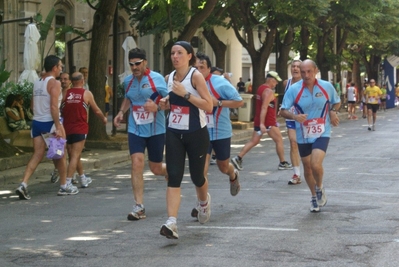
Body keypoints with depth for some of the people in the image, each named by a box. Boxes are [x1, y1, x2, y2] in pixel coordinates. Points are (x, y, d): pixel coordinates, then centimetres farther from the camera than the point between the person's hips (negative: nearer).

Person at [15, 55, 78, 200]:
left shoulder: (37, 83, 13)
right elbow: (54, 106, -20)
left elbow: (34, 105, 16)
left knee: (37, 155, 3)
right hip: (50, 122, -7)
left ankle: (23, 184, -13)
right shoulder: (54, 83, -11)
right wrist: (58, 127, -21)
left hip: (37, 122, 7)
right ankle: (64, 186, 18)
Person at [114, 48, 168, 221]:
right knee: (137, 164, -14)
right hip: (135, 129, 3)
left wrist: (157, 107, -27)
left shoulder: (156, 78, -9)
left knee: (156, 168, 8)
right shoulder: (128, 81, 6)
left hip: (156, 130, -3)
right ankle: (139, 207, -11)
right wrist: (121, 112, 10)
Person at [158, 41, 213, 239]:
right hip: (174, 133, 4)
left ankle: (204, 201, 46)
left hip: (196, 134, -4)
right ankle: (171, 223, -17)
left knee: (196, 176, 11)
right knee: (173, 177, -10)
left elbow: (209, 107, -18)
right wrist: (166, 103, 1)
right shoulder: (169, 78, 5)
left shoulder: (196, 76, -12)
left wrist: (185, 94, -24)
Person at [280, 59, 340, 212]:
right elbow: (283, 111, -8)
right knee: (307, 167, 12)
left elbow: (336, 102, 13)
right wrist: (295, 116, -28)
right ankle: (314, 197, 35)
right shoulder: (294, 89, -9)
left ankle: (319, 188, 11)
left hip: (322, 133, -2)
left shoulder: (326, 87, -6)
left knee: (316, 164, -20)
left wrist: (332, 111, -9)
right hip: (303, 135, 2)